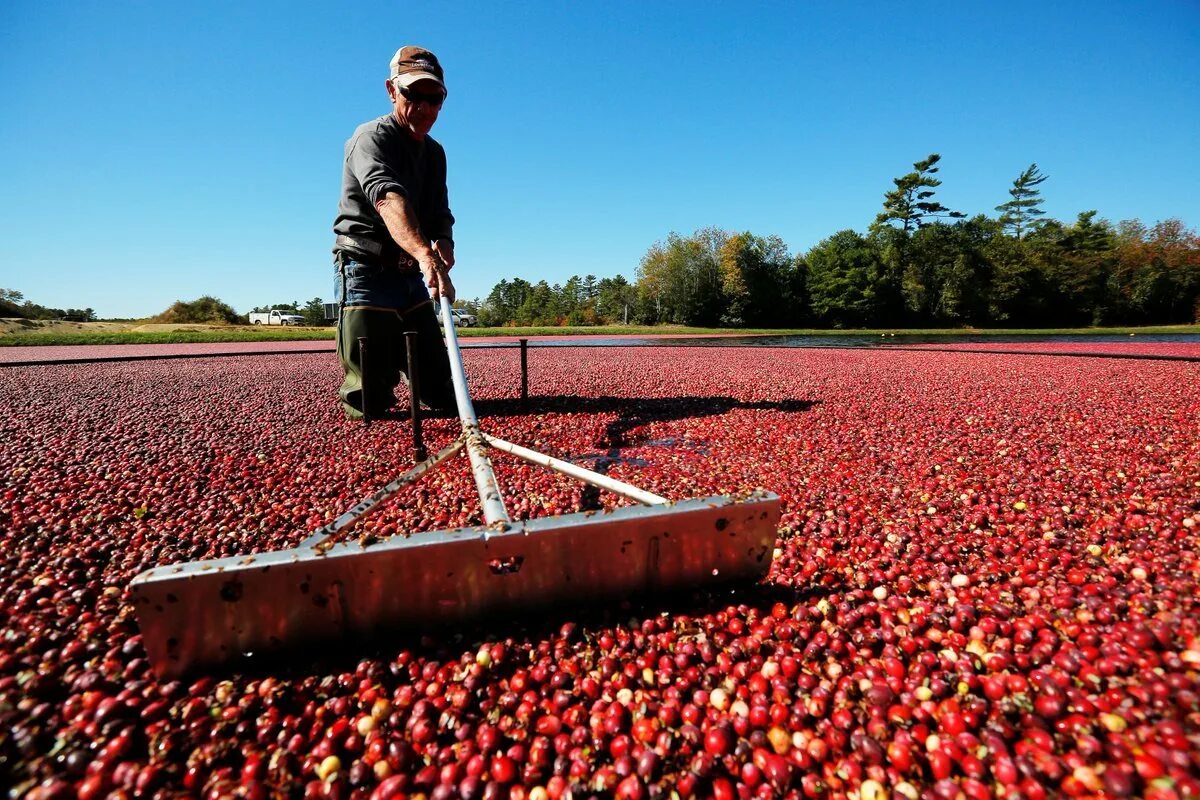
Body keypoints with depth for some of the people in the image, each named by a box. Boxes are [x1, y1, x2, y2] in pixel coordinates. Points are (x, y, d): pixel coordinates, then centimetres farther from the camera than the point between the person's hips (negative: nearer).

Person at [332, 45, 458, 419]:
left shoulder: (435, 153, 14)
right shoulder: (371, 136, -11)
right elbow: (388, 198, -33)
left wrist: (444, 243, -13)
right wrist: (426, 256, -52)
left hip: (412, 275, 7)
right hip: (367, 271, -6)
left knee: (443, 395, 9)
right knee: (370, 404, -6)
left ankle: (396, 354, 40)